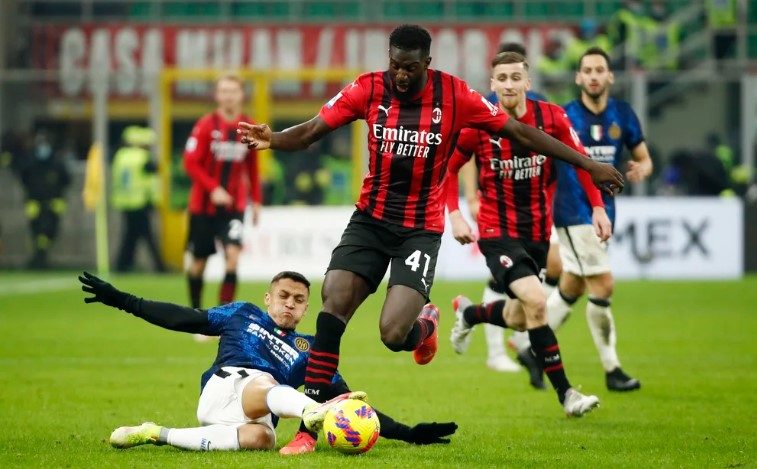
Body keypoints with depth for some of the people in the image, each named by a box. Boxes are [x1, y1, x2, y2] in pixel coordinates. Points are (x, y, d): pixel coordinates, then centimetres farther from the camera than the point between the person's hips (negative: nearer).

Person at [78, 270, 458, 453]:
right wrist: (121, 300, 19)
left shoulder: (309, 351, 25)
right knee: (265, 386, -36)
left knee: (261, 437, -38)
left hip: (257, 415, 1)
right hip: (222, 389, -1)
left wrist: (407, 433, 10)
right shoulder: (245, 316, 25)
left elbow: (345, 399, 21)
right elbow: (183, 319, 25)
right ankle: (316, 415, -67)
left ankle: (159, 436, -31)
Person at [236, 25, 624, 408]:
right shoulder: (369, 89, -6)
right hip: (371, 219, 2)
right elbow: (311, 131, -7)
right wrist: (272, 140, -30)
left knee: (393, 334, -17)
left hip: (421, 229, -2)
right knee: (333, 302, -17)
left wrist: (588, 166, -2)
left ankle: (425, 325, 22)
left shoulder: (454, 96, -10)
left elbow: (520, 132, -4)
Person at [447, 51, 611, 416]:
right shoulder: (477, 125, -13)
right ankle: (565, 393, -16)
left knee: (521, 318, 15)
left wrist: (598, 207, -2)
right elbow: (447, 167, 1)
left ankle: (468, 313, 48)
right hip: (498, 232, -4)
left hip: (538, 231, 4)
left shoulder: (552, 118, -7)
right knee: (535, 301, -23)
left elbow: (581, 160, 6)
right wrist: (454, 215, -9)